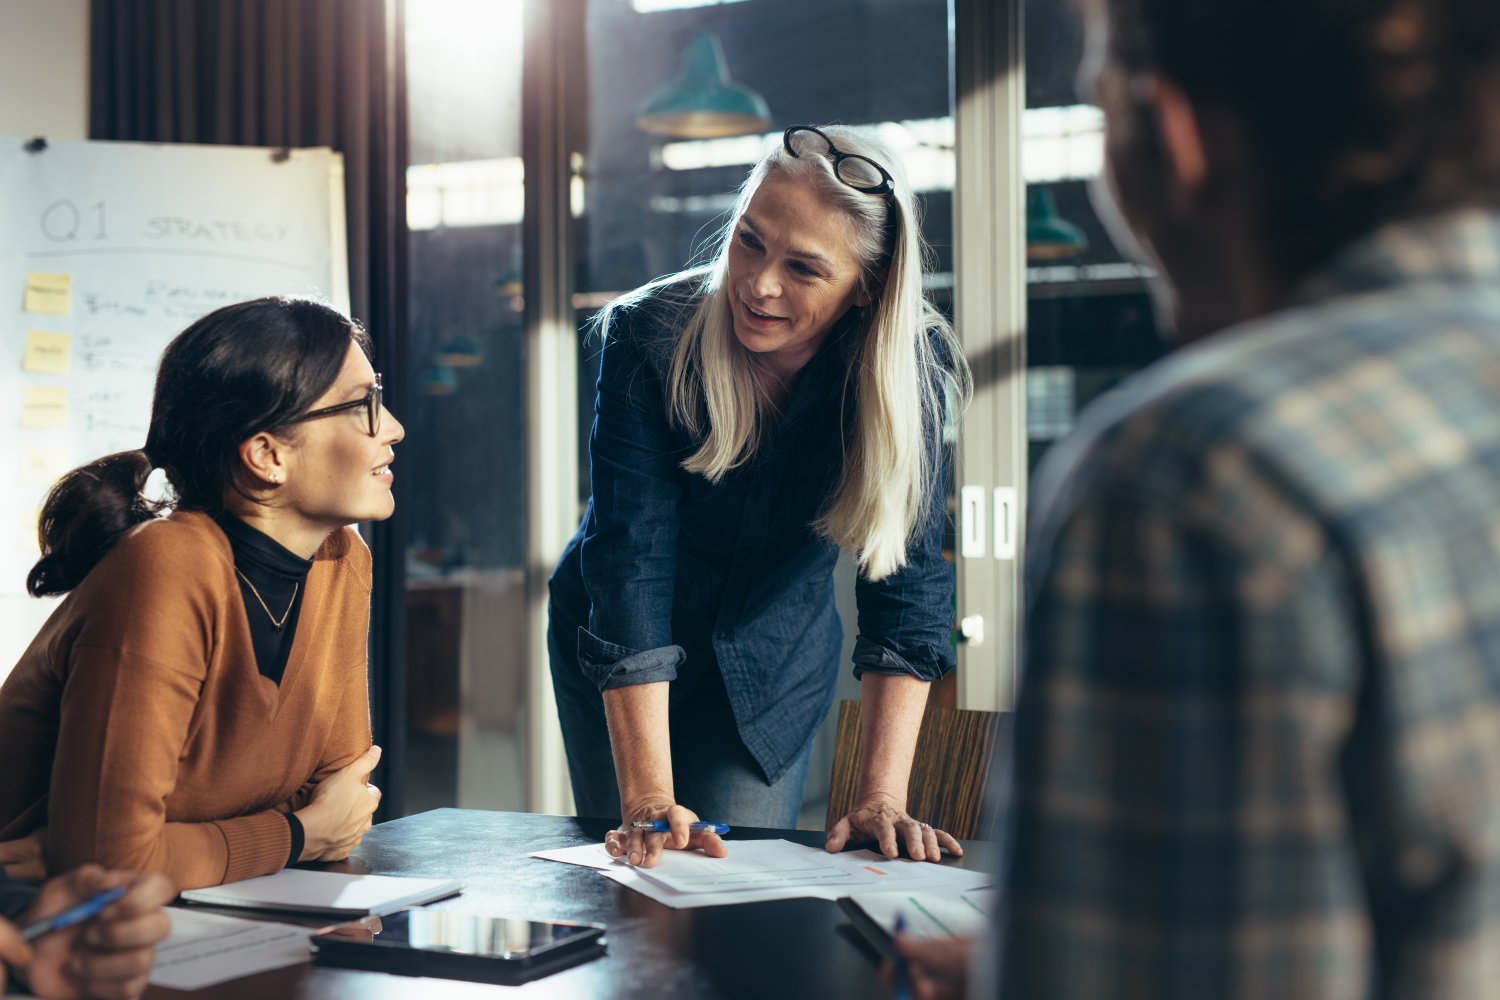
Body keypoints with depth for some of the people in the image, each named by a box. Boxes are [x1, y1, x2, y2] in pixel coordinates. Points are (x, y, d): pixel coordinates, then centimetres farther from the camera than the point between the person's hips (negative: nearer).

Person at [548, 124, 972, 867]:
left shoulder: (912, 369, -24)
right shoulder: (648, 339, -28)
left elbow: (907, 581, -24)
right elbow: (631, 562, -32)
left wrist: (881, 799, -33)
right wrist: (648, 797, -39)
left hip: (774, 667, 1)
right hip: (613, 660, -1)